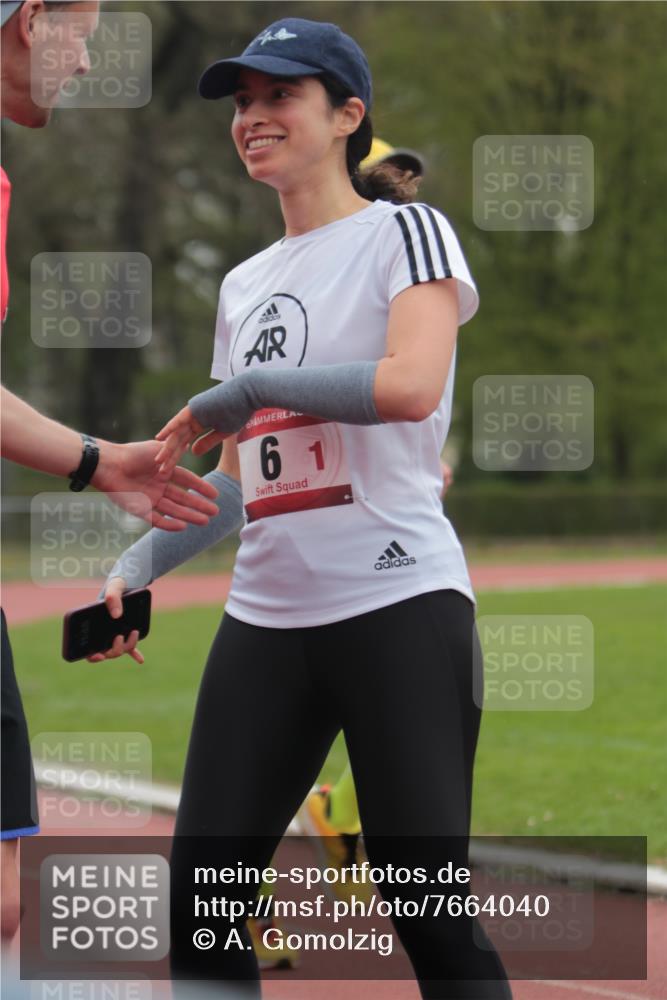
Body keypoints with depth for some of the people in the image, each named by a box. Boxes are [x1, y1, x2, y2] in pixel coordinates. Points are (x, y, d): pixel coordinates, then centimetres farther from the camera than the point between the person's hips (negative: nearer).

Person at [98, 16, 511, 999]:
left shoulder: (404, 233, 0)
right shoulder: (244, 284, 20)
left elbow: (412, 385, -19)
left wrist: (246, 387, -11)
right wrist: (136, 568, 11)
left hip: (398, 600, -7)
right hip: (265, 616, 7)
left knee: (429, 909, -11)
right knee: (199, 902, 0)